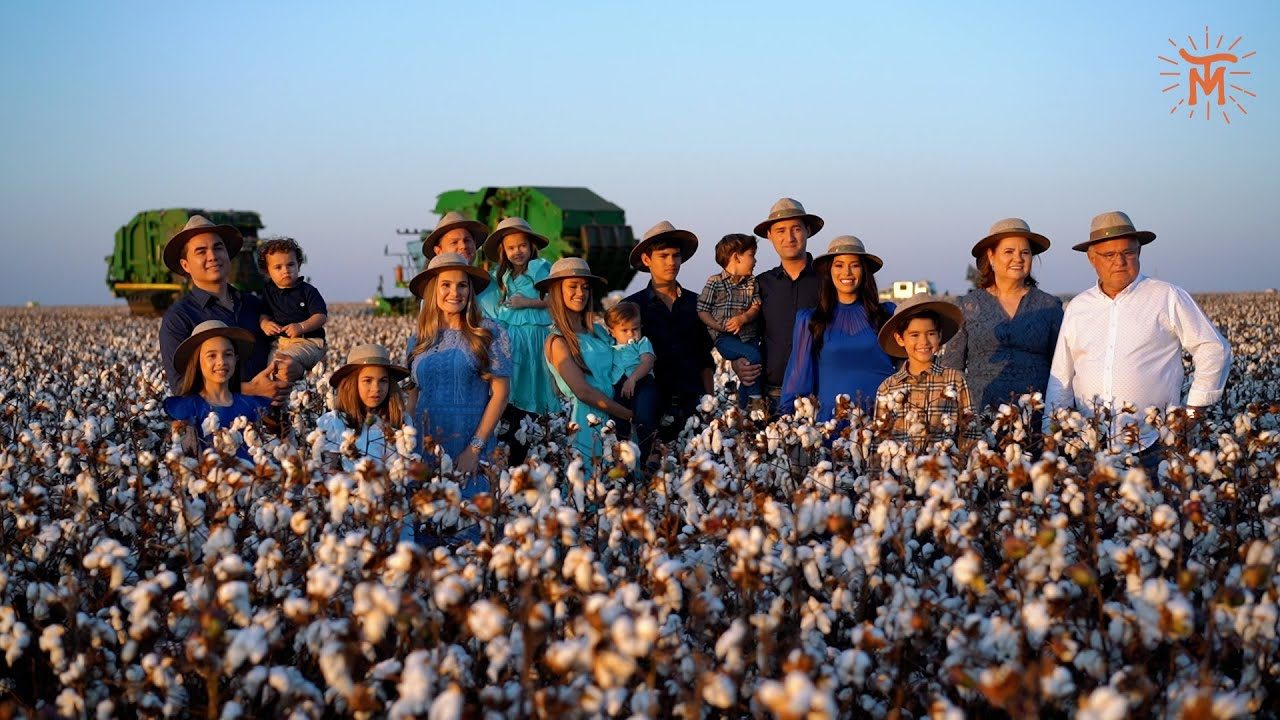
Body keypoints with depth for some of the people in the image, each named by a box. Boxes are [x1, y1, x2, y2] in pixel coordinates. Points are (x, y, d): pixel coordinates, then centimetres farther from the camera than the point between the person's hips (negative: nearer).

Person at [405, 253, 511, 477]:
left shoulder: (489, 333, -1)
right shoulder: (417, 341, 10)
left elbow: (499, 394, -5)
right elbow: (413, 398, 14)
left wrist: (475, 449, -11)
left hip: (471, 453, -3)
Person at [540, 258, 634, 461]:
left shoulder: (598, 331, 11)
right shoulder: (557, 341, -8)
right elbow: (583, 391, -14)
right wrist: (629, 414, -11)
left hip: (610, 421, 6)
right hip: (584, 425, -6)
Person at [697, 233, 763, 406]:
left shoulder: (751, 282, 14)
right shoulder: (715, 282, 1)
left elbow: (755, 308, 5)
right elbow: (702, 310, 0)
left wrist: (742, 318, -15)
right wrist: (719, 327, -15)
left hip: (748, 335, 5)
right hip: (724, 338, -5)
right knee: (753, 356, -26)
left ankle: (744, 404, -1)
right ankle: (754, 396, -12)